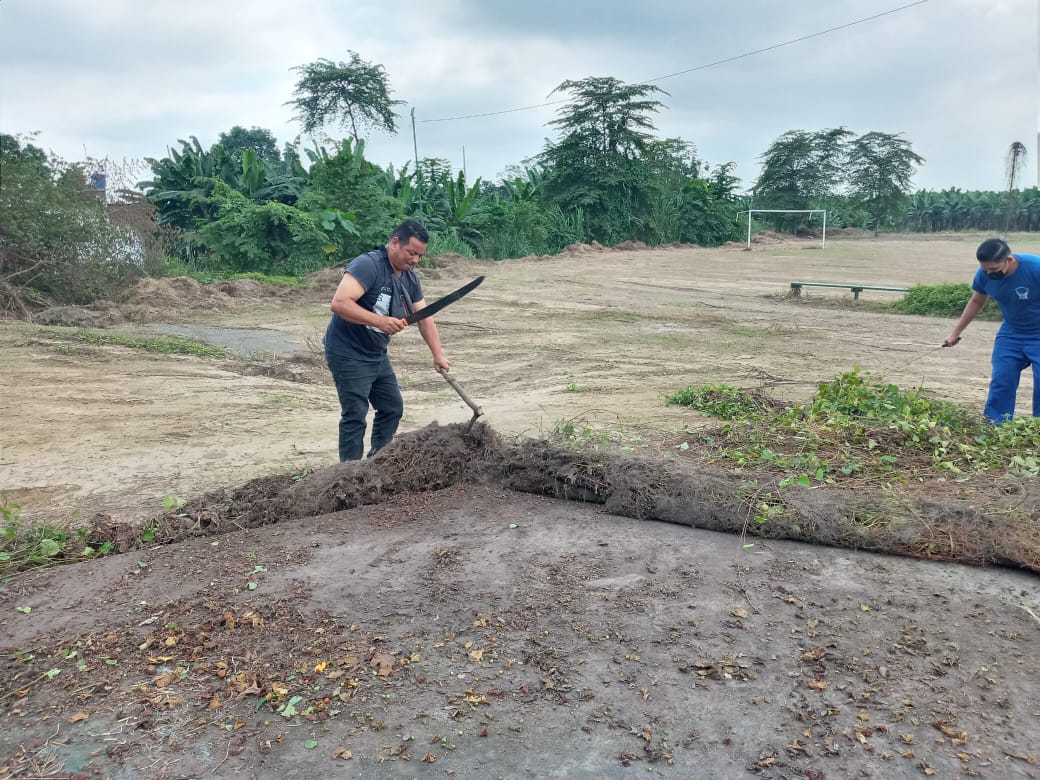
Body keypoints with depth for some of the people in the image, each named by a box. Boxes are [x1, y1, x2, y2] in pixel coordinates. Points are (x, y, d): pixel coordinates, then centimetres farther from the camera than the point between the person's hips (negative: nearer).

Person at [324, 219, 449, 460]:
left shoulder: (411, 278, 6)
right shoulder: (367, 265, -22)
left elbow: (425, 319, 8)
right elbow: (339, 303, -32)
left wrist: (438, 355, 0)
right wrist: (379, 321, -38)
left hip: (378, 356, 9)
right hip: (349, 356, -9)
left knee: (393, 408, 17)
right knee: (355, 417, -8)